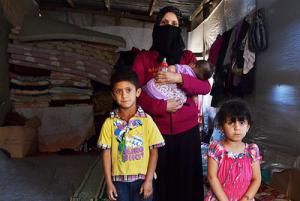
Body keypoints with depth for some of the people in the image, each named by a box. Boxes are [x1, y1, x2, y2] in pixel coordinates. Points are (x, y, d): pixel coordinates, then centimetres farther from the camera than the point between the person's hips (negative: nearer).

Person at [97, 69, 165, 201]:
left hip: (142, 178, -1)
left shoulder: (146, 120, -9)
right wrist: (109, 182, -2)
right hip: (119, 179, 1)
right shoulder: (109, 123, -5)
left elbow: (153, 151, -5)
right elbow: (107, 153, -1)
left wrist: (149, 180, -7)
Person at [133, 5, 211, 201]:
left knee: (186, 178, 9)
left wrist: (179, 78, -18)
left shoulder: (188, 57, 9)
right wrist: (163, 106, -17)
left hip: (187, 128, 2)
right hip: (157, 129, -1)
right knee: (160, 180, 5)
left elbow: (206, 87, -3)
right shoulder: (143, 58, 4)